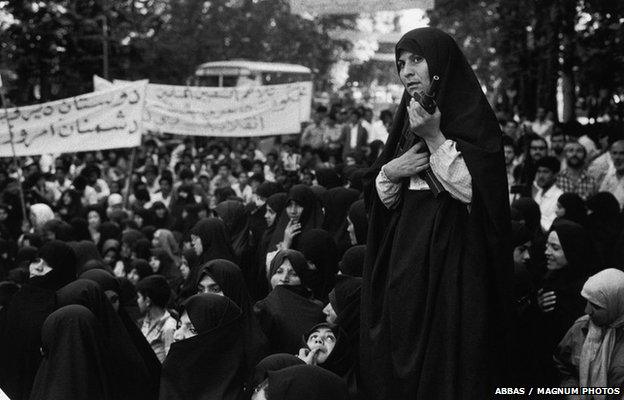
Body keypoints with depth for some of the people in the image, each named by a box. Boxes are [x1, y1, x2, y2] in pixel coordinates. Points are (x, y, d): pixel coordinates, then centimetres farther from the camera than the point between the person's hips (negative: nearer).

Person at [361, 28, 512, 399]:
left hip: (453, 257, -6)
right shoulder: (408, 119, 15)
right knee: (396, 360, 6)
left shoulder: (473, 116, -5)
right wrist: (390, 172, -5)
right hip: (405, 257, 7)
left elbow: (473, 189, -16)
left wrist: (435, 138, -18)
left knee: (444, 363, -7)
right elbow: (383, 198, 15)